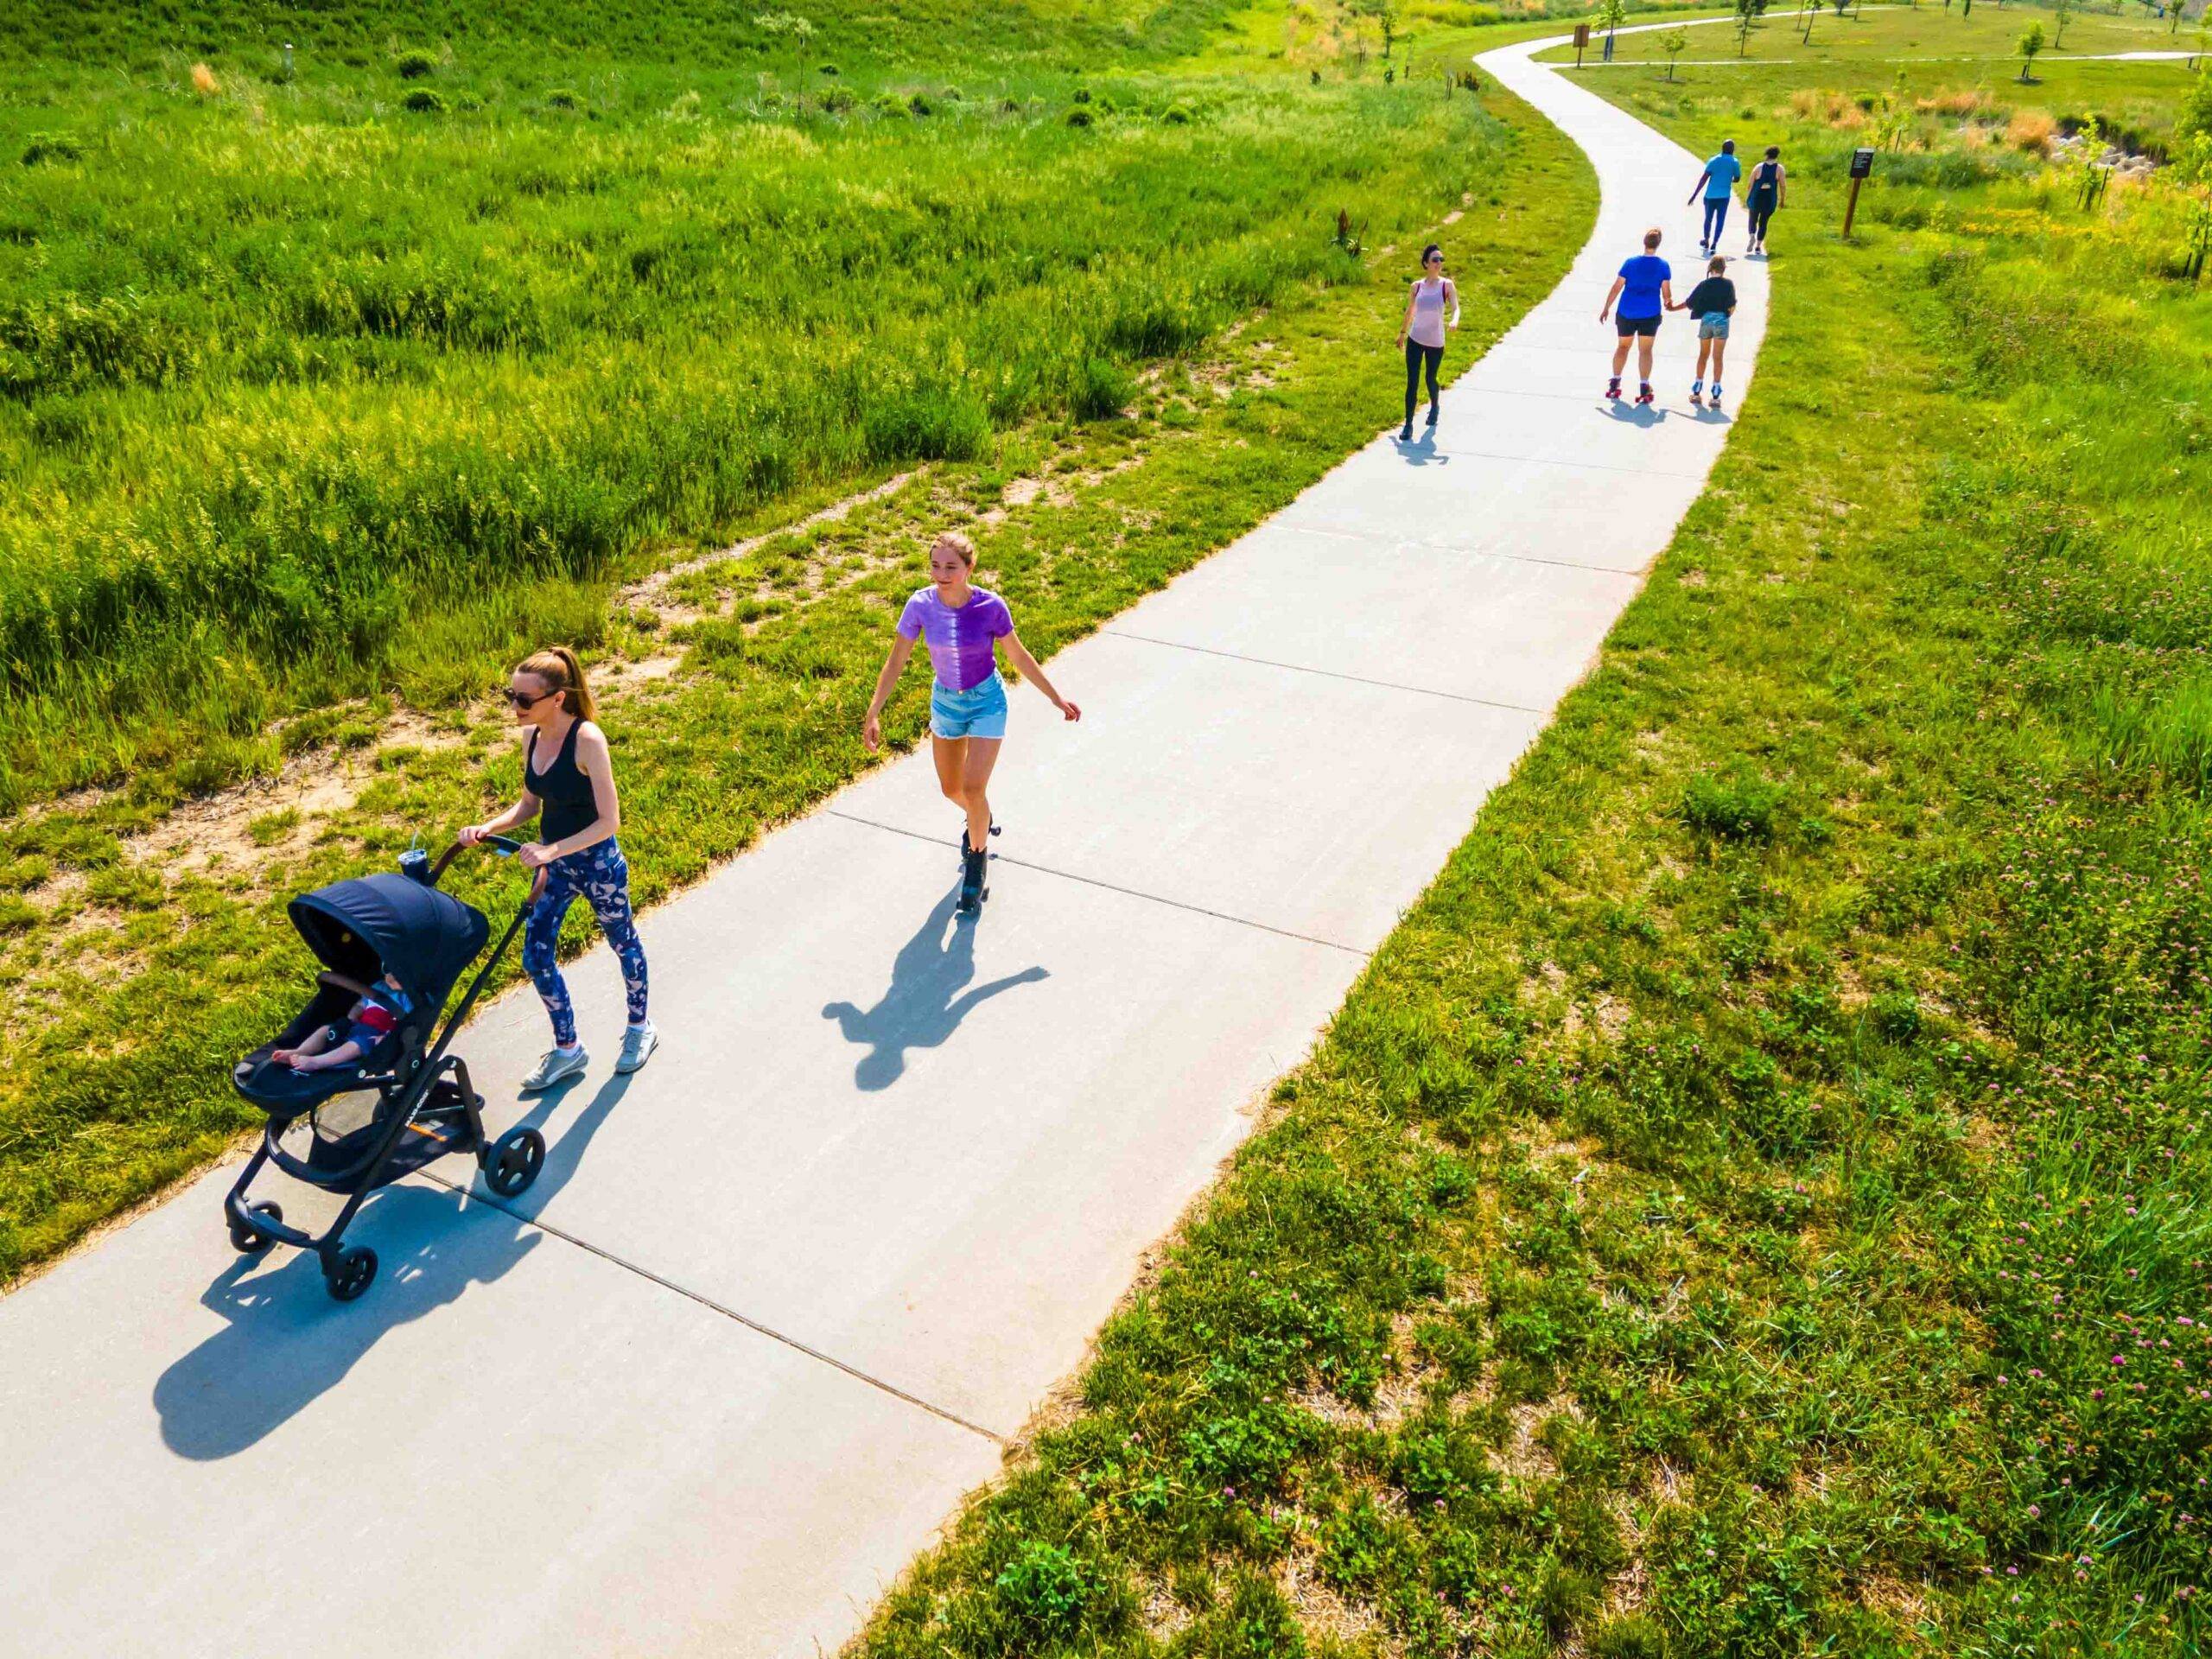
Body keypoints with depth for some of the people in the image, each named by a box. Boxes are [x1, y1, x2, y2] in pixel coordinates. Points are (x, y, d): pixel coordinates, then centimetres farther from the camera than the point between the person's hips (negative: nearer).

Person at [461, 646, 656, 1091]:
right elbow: (529, 805, 8)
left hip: (597, 863, -7)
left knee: (623, 944, 16)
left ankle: (640, 1029, 39)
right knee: (536, 958, 7)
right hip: (553, 862, 7)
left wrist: (553, 850, -32)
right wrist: (487, 828, -9)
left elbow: (610, 821, -25)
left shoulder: (586, 740, -25)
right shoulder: (532, 737, -3)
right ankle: (567, 1049, 26)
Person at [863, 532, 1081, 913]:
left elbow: (1019, 656, -7)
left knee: (973, 788, -13)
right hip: (945, 701, 3)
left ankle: (977, 856, 15)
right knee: (951, 789, 17)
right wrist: (873, 714, -12)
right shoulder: (921, 604, -18)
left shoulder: (990, 606, -22)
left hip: (987, 702, -3)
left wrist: (1056, 699, -1)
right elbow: (896, 661, -9)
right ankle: (980, 821, 53)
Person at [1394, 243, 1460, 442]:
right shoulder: (1417, 286, -1)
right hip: (1415, 340, 1)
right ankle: (1408, 424, -1)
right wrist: (1402, 332, 21)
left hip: (1436, 343, -1)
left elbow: (1455, 307, -18)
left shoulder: (1447, 285, -7)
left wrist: (1454, 320, -39)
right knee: (1412, 382, -5)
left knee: (1430, 380, 15)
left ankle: (1434, 407, 46)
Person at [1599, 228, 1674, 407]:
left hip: (1627, 313, 1)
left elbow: (1617, 287, -3)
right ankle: (1644, 388, 3)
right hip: (1650, 314, 0)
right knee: (1645, 350, 5)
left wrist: (1606, 308, 6)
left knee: (1622, 346, 16)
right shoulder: (1663, 266, -5)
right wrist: (1668, 303, 21)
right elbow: (1666, 292, -1)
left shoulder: (1630, 263, -6)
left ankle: (1615, 383, 17)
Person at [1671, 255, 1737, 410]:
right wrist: (1729, 313, 15)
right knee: (1718, 357, 1)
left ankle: (1696, 391, 18)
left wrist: (1674, 308, 16)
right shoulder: (1728, 284, -4)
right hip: (1721, 321, -1)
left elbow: (1689, 304, 1)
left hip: (1706, 320, 1)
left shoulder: (1704, 285, -1)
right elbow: (1732, 306, -6)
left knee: (1703, 355, 15)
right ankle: (1716, 395, -2)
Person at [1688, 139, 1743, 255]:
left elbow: (1704, 178, -6)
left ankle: (1706, 242, 33)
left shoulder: (1713, 161, 1)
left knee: (1708, 219, 17)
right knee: (1720, 221, 1)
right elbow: (1737, 179, 13)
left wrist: (1694, 194, -5)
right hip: (1724, 196, -1)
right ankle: (1714, 245, -11)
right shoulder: (1735, 163, 0)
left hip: (1710, 195, 1)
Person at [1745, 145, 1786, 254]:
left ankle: (1752, 237, -10)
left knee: (1753, 220, 18)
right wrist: (1782, 200, 11)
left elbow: (1750, 185, -3)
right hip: (1770, 200, 0)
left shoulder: (1759, 167, -2)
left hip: (1756, 198, 0)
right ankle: (1758, 245, 13)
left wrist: (1746, 200, 6)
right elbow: (1783, 186, -2)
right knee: (1763, 222, 17)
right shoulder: (1779, 168, -2)